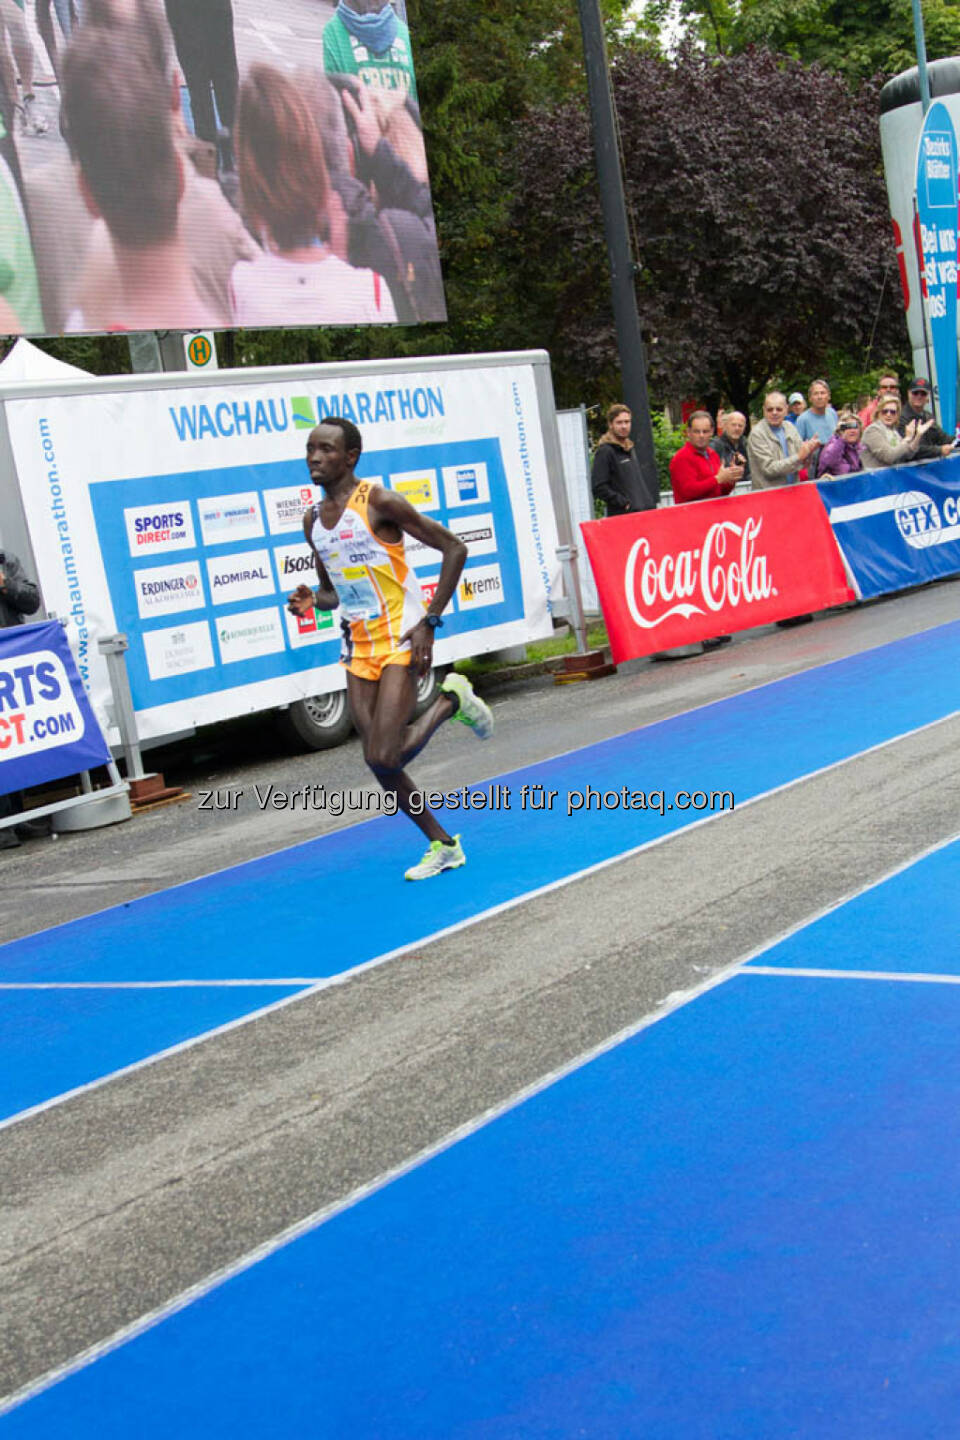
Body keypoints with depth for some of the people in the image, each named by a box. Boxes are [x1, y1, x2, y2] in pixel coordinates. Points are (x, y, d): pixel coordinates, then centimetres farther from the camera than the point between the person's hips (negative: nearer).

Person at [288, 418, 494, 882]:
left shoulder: (378, 502, -11)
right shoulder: (314, 520, 10)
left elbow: (453, 547, -10)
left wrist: (429, 622, -14)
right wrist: (313, 600, -3)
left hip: (401, 639, -7)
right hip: (358, 647, 7)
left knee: (385, 758, -17)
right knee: (379, 762, 4)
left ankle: (450, 701, 8)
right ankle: (442, 845, 21)